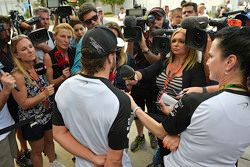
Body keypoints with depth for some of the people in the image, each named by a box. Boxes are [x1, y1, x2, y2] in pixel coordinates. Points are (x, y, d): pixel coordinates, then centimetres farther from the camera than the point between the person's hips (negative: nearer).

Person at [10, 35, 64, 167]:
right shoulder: (17, 75, -25)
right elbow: (23, 103, -23)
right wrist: (44, 94, -29)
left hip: (48, 114, 6)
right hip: (32, 120, -6)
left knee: (49, 141, 28)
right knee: (37, 150, 16)